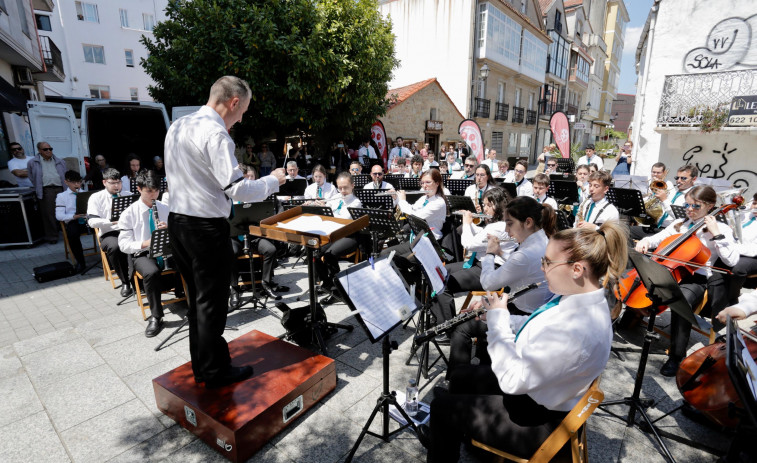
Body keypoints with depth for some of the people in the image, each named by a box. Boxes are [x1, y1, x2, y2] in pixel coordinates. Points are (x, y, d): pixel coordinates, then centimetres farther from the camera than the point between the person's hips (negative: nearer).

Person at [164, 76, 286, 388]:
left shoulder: (177, 127, 11)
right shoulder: (215, 133, -17)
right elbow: (237, 189, -22)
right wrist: (273, 181, -7)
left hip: (177, 221, 9)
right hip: (206, 227, -9)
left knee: (196, 298, 18)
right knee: (212, 303, 4)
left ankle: (200, 366, 33)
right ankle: (215, 372, 20)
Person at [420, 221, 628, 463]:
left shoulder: (578, 328, -37)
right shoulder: (577, 297, -7)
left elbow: (513, 380, -33)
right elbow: (541, 331, 10)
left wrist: (498, 318, -23)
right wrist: (497, 316, -5)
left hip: (539, 418, -9)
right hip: (532, 383, 9)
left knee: (442, 407, 2)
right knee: (460, 377, 22)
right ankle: (449, 437, 47)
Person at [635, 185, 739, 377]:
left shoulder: (720, 229, 1)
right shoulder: (679, 224, 14)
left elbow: (732, 261, -10)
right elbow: (659, 238, 16)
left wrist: (716, 234, -16)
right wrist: (646, 241, -7)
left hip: (696, 279, -4)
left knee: (681, 301, -34)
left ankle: (676, 356, -17)